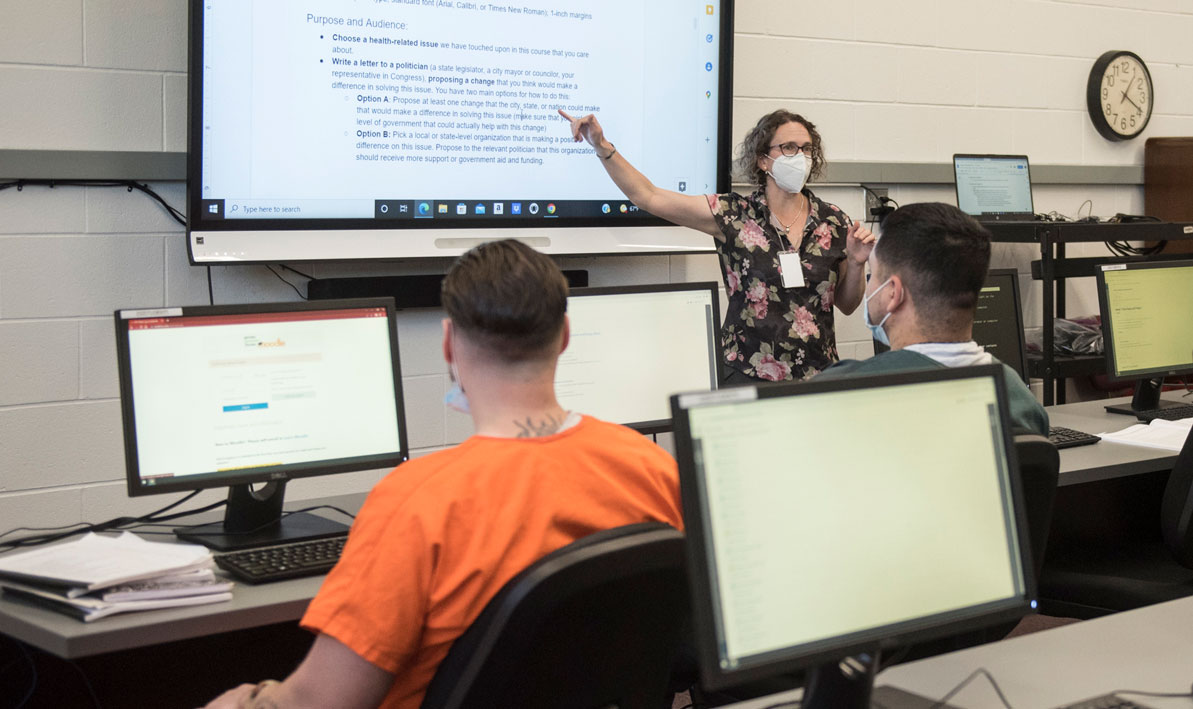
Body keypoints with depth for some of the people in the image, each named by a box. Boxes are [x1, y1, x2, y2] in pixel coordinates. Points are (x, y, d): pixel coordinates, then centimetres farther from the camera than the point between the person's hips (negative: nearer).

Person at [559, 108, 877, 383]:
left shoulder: (833, 222, 5)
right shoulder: (735, 214, -2)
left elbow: (847, 305, 13)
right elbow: (648, 196, -6)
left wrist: (857, 262, -5)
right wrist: (602, 147, -14)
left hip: (817, 378, 2)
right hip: (749, 377, -2)